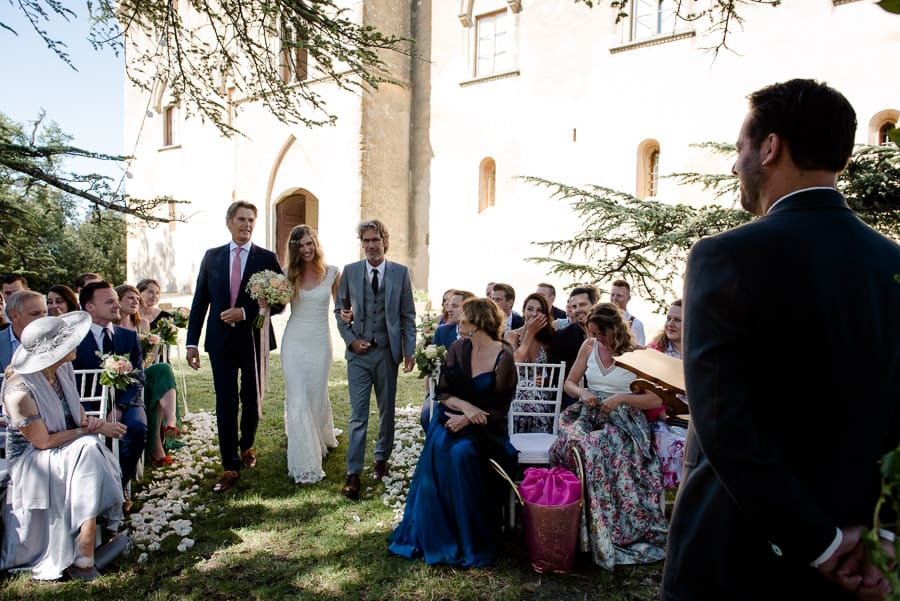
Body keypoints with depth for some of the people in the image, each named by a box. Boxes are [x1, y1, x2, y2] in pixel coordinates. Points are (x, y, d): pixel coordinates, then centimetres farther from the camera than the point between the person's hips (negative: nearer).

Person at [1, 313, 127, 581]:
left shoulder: (63, 369, -4)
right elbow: (43, 441, -20)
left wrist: (88, 421, -10)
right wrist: (89, 430, -17)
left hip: (69, 449, 6)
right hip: (31, 458, -6)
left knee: (90, 450, -25)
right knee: (87, 452, -30)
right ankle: (83, 557, -24)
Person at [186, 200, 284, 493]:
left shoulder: (267, 258, -1)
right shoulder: (211, 257, 6)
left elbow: (278, 302, -4)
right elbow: (199, 301, 6)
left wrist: (245, 312, -16)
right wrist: (192, 342, 1)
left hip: (254, 340, -1)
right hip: (221, 340, 1)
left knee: (251, 400, 13)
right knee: (225, 403, 1)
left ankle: (246, 446, 38)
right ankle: (230, 466, 9)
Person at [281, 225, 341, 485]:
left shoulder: (332, 273, -1)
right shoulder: (290, 274, 1)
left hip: (320, 341, 0)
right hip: (294, 341, 0)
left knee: (317, 395, 11)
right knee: (297, 399, -2)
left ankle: (322, 438, 42)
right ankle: (305, 463, 8)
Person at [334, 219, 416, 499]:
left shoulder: (400, 272, 0)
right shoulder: (350, 271, 1)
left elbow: (408, 315, 2)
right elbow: (340, 310, 9)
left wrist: (409, 351, -3)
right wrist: (351, 340, -4)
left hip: (388, 352, 1)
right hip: (359, 352, 0)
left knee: (386, 410, 14)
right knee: (358, 415, -2)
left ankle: (381, 459, 33)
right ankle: (353, 473, 4)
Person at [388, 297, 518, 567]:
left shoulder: (504, 357, -7)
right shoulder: (457, 350, 6)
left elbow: (500, 408, -6)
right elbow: (443, 392, 5)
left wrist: (468, 419, -19)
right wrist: (466, 406, -14)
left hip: (485, 426, -3)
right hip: (453, 418, 3)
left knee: (461, 452, -33)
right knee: (438, 448, -29)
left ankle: (469, 541, -14)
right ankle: (433, 535, -16)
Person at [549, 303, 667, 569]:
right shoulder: (590, 346, 12)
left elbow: (656, 399, -1)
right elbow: (569, 382, 19)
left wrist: (621, 397, -13)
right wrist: (582, 392, -3)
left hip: (623, 421, -3)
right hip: (589, 415, 3)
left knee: (602, 448, -35)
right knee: (573, 443, -32)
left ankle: (605, 536, -22)